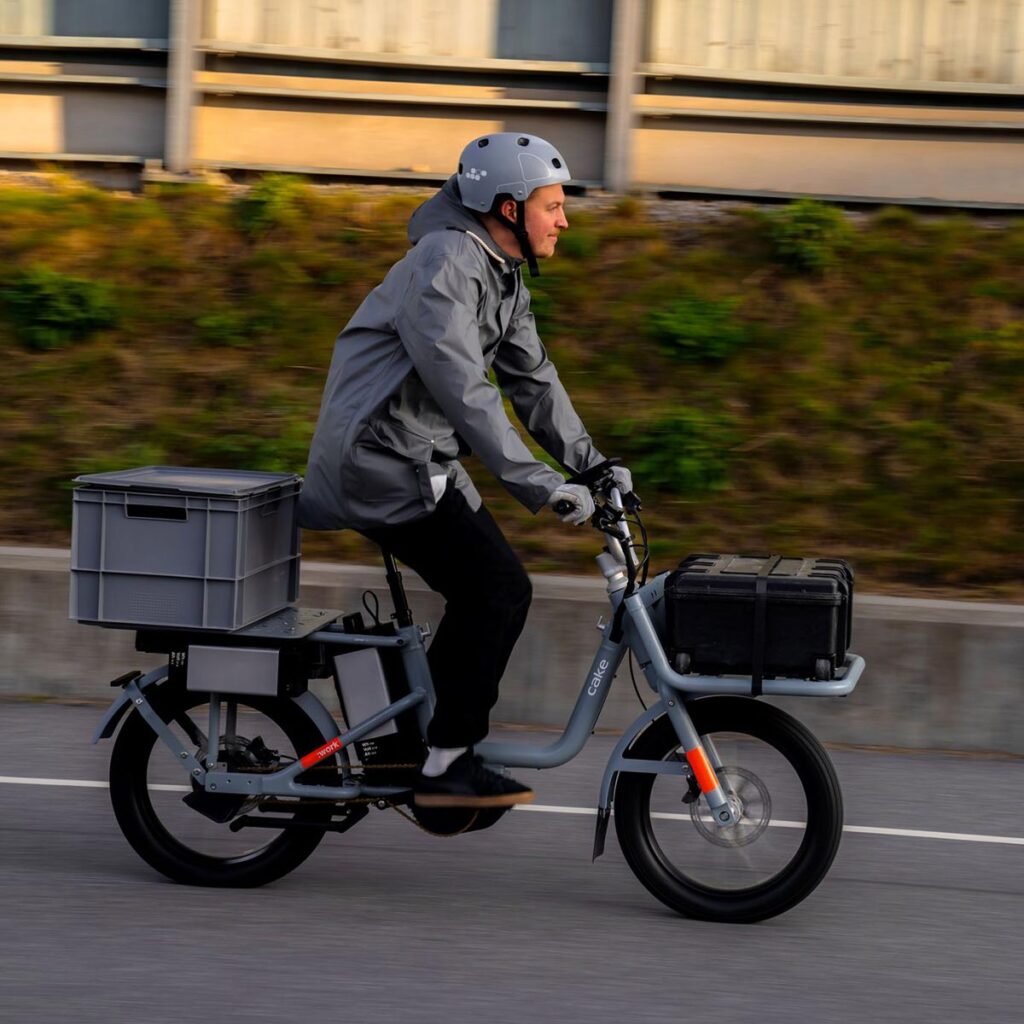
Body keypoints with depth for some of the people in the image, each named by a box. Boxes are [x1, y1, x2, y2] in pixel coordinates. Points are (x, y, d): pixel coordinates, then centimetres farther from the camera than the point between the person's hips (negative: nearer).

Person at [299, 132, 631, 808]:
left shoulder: (505, 276, 13)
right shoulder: (447, 260, -19)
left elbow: (532, 378, 20)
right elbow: (461, 385, -28)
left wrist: (589, 463, 9)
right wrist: (538, 484, -30)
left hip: (424, 462, 10)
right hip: (380, 459, -10)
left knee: (494, 595, 6)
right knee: (496, 588, -16)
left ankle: (416, 745, 17)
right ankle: (445, 766, -12)